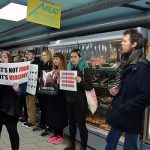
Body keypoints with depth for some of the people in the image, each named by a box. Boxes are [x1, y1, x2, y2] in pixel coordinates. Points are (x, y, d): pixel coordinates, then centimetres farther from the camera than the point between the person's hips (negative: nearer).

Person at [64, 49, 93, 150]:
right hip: (70, 100, 6)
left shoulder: (85, 70, -7)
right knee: (71, 122, 15)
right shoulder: (70, 69, 10)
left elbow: (90, 87, -13)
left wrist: (81, 81, -29)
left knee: (81, 124, 1)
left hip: (80, 101, -6)